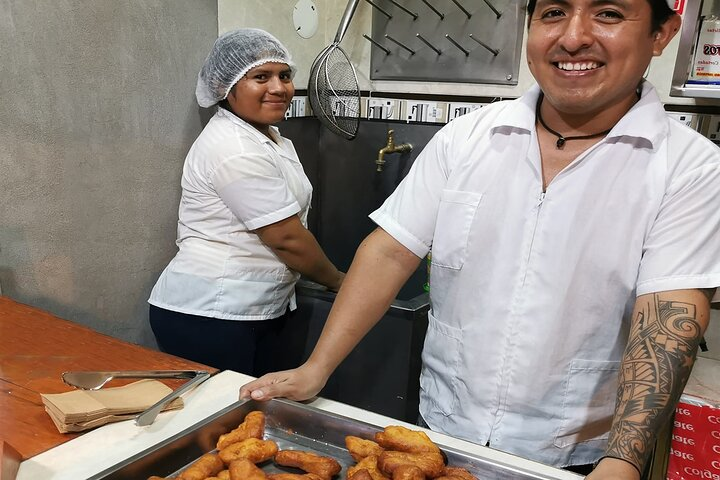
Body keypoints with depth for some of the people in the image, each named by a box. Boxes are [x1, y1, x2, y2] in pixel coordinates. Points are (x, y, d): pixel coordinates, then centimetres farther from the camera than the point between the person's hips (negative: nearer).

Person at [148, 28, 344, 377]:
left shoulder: (265, 134, 12)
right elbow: (287, 238, -19)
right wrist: (339, 281, -5)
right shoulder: (235, 150, -20)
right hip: (209, 319, -9)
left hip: (259, 313, 9)